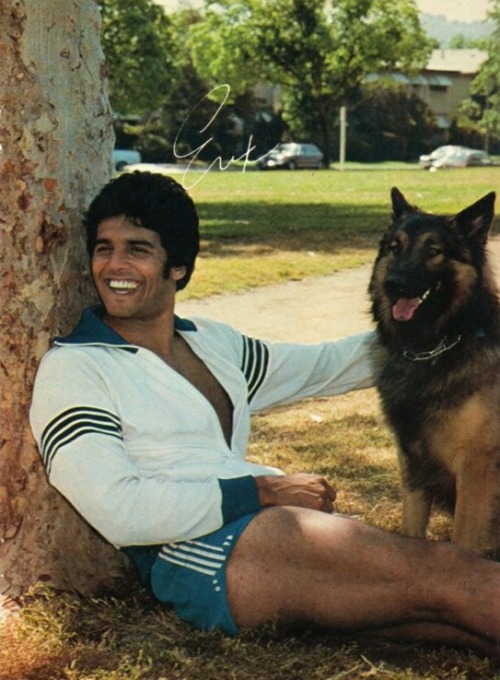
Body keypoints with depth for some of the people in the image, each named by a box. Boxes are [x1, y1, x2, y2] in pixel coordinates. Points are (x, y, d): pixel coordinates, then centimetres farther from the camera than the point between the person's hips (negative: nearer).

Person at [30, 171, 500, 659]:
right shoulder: (71, 368, 0)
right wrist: (262, 491, -10)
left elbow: (324, 366, 34)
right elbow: (120, 513, -12)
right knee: (438, 576, -24)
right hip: (196, 553, -7)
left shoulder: (210, 342, 22)